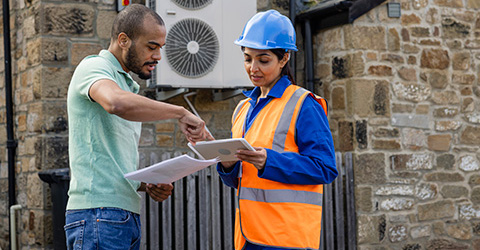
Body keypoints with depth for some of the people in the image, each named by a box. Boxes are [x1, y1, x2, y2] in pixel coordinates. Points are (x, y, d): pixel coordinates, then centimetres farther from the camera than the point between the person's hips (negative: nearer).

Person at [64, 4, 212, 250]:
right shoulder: (93, 68, -4)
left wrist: (148, 186, 8)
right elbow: (117, 103, -30)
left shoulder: (129, 86, 23)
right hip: (98, 214, -9)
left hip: (127, 216, 9)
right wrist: (181, 113, -20)